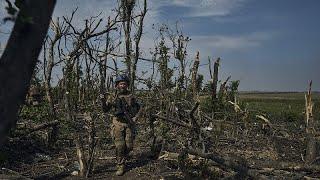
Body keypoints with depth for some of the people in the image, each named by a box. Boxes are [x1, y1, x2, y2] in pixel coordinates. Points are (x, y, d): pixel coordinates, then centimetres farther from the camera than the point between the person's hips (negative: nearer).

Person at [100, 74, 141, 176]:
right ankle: (120, 166, 5)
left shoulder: (131, 96, 6)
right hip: (118, 124, -1)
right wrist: (103, 101, -11)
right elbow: (105, 110, 5)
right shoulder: (112, 97, 4)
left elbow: (137, 108, 16)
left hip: (129, 123, 2)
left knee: (129, 146, 1)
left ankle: (123, 159, 31)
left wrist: (135, 117, 2)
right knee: (120, 146, -10)